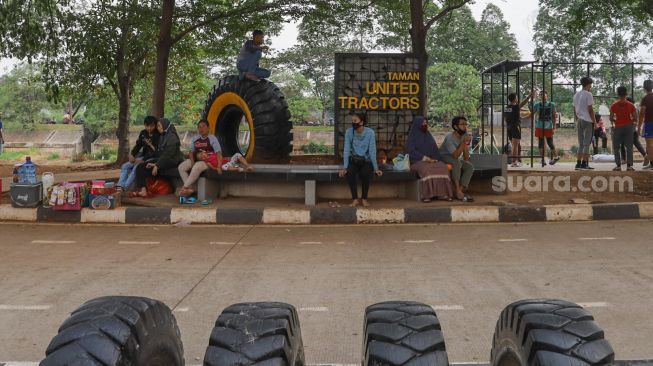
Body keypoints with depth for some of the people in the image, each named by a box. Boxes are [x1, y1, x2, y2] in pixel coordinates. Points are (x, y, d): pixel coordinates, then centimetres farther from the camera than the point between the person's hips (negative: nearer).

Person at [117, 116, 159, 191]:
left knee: (137, 167, -31)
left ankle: (125, 188, -32)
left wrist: (143, 160, -25)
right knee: (125, 166, -5)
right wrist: (132, 154, -5)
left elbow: (156, 151, -20)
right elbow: (138, 145, 14)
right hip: (143, 156, 8)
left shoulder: (158, 135, -14)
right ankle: (120, 187, -20)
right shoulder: (143, 133, 8)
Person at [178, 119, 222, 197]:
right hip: (196, 159, 6)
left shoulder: (212, 138, -4)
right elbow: (191, 152, 17)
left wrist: (219, 167, -23)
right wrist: (192, 161, -5)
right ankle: (189, 188, -19)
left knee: (196, 167, -37)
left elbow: (218, 153, -11)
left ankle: (184, 187, -25)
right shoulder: (195, 139, 12)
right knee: (181, 167, -15)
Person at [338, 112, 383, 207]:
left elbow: (372, 151, -11)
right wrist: (345, 167, -19)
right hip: (353, 161, 1)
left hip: (366, 161, -1)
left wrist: (376, 168, -17)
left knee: (366, 173, -33)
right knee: (350, 172, -32)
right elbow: (347, 150, -11)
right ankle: (355, 199, -21)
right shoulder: (349, 132, -7)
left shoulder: (370, 132, -9)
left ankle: (364, 199, -16)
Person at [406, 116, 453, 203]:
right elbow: (411, 151, -10)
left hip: (432, 160, 5)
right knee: (426, 169, -40)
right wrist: (425, 158, -19)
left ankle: (442, 193, -31)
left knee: (443, 167, -27)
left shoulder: (428, 136, 18)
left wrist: (435, 159, -6)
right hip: (418, 161, -5)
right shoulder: (412, 137, 2)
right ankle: (426, 195, -37)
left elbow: (435, 150, 16)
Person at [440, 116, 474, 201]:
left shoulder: (465, 135, -7)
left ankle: (460, 190, -20)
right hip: (444, 157, -7)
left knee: (470, 166, -17)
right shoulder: (450, 137, -26)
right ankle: (457, 190, -30)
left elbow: (465, 156, -4)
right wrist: (463, 143, -38)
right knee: (457, 162, -35)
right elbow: (455, 155, -34)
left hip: (456, 158, 7)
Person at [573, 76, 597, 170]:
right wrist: (595, 122, -8)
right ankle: (584, 164, -6)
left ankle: (578, 163, 7)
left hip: (579, 120, 7)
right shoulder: (588, 94, -10)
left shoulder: (576, 95, 13)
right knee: (587, 143, -4)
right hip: (588, 121, -7)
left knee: (581, 143, 10)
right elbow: (590, 110, -13)